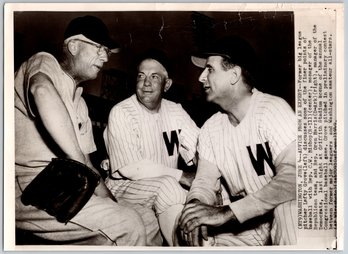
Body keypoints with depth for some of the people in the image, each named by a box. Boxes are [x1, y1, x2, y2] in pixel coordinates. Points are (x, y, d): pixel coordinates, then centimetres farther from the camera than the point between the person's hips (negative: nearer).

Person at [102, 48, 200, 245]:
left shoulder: (176, 111, 5)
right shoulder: (121, 113, -11)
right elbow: (130, 168, -19)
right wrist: (182, 176, -21)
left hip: (166, 189, 5)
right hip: (125, 186, -5)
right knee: (168, 185, -32)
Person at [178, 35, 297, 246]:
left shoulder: (272, 109, -17)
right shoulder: (211, 128, 3)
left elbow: (293, 175, -29)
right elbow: (205, 181, 0)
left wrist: (227, 212, -34)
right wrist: (195, 205, -24)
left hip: (287, 218, -5)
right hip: (243, 224, 5)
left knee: (289, 198, -34)